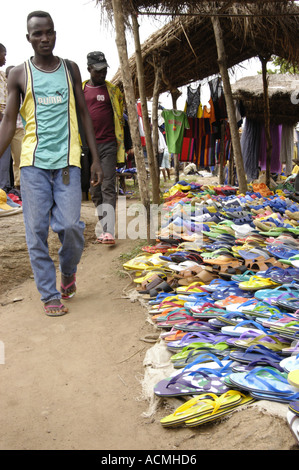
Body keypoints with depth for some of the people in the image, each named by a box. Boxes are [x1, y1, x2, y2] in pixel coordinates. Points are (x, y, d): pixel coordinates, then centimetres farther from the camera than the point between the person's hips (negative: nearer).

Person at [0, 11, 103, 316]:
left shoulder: (70, 70, 12)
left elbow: (84, 114, 14)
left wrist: (95, 159, 8)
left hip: (67, 160, 1)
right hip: (33, 163, 0)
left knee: (70, 225, -8)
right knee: (37, 231, -1)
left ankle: (68, 271, 23)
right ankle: (49, 295, 12)